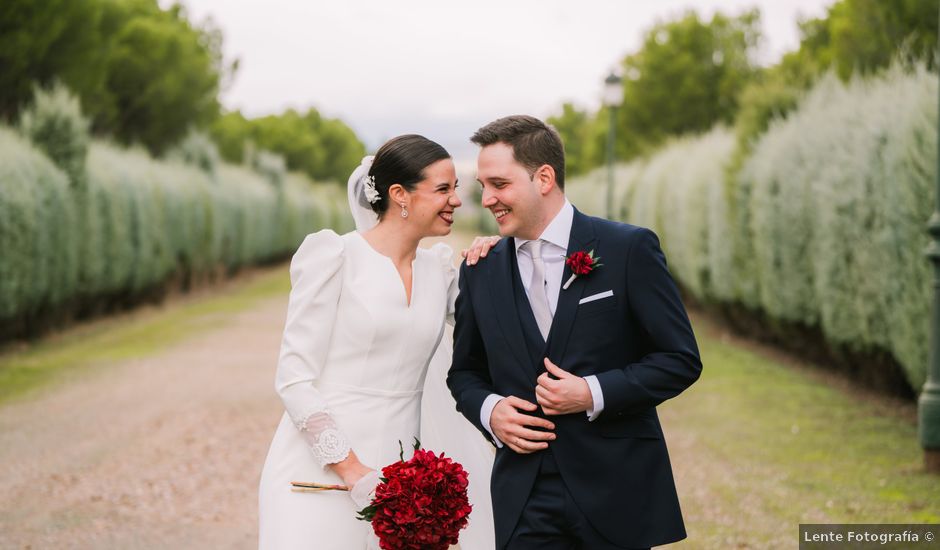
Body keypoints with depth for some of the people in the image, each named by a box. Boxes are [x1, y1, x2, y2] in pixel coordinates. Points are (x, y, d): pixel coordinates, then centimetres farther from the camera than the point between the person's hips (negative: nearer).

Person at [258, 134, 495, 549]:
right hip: (318, 475, -5)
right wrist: (352, 470, -15)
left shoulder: (439, 268, 10)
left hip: (394, 478, 5)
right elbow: (293, 378, -9)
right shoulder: (334, 255, -6)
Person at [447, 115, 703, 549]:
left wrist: (594, 393, -15)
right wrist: (489, 409, -4)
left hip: (617, 491, -2)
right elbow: (465, 371, 18)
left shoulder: (629, 249, -4)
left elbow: (681, 360, -4)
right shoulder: (480, 272, 8)